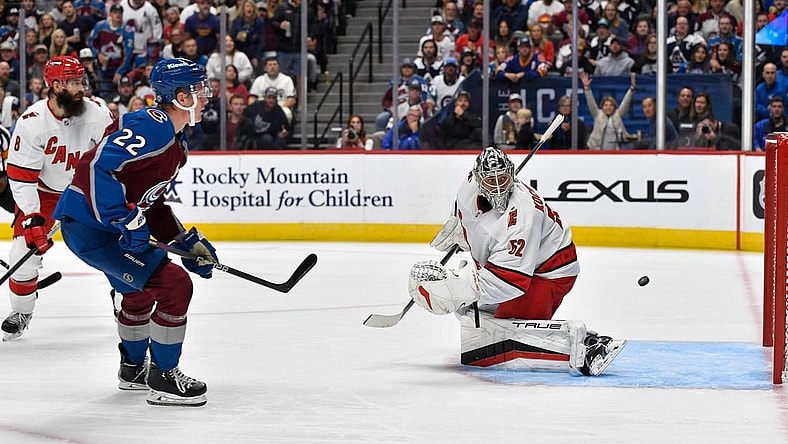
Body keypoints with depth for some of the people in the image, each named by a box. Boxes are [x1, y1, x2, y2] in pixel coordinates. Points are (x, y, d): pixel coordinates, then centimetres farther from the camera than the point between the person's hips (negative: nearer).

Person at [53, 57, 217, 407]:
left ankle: (133, 369, 52)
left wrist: (188, 243, 16)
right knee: (174, 285, -14)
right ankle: (163, 378, -3)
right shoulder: (152, 128, -20)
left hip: (110, 224, 11)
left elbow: (153, 202, 20)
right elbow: (95, 167, -30)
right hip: (88, 224, -11)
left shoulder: (176, 141, 13)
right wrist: (126, 220, -30)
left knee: (139, 291, 31)